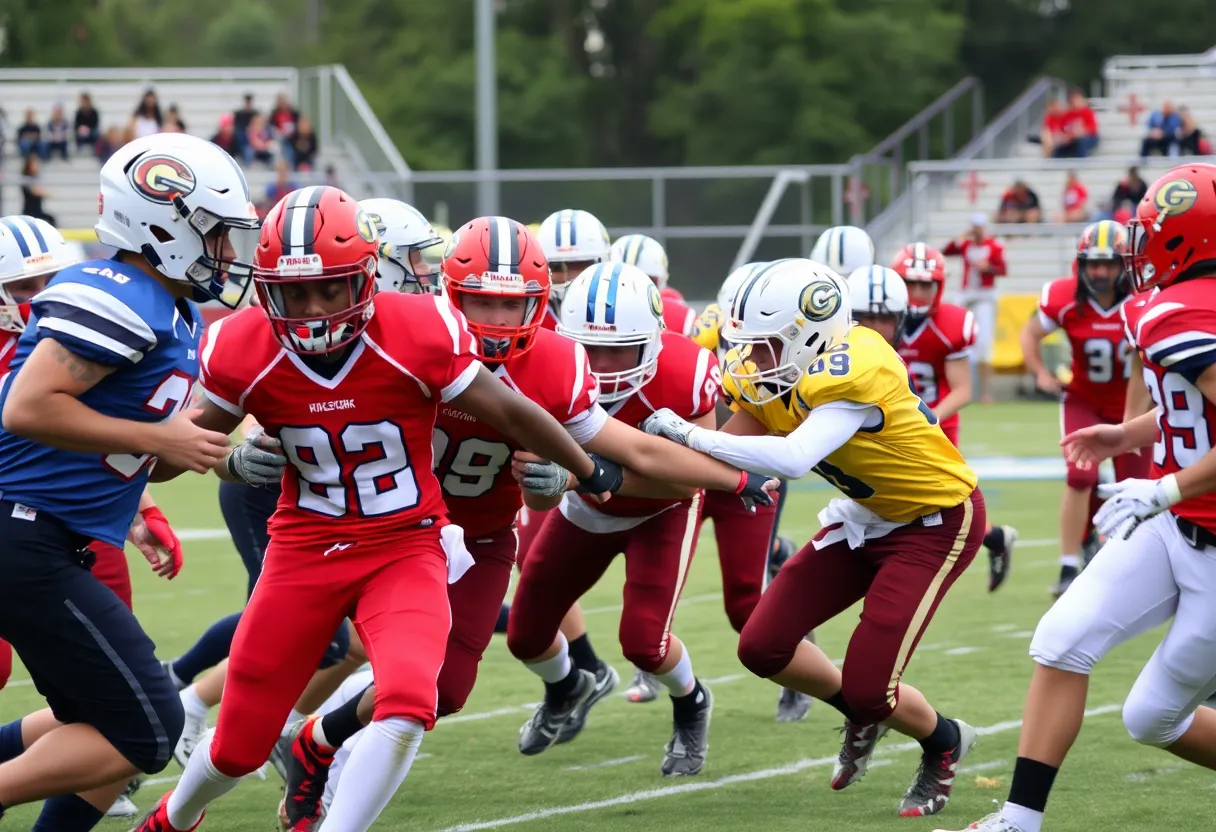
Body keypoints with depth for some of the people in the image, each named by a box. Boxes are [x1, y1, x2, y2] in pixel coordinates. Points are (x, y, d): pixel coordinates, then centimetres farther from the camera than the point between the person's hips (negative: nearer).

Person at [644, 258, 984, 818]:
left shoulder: (850, 374, -35)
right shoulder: (768, 374, -10)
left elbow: (792, 459, -48)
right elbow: (727, 455, -8)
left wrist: (689, 435, -43)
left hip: (937, 522, -8)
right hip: (866, 516, 8)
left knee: (868, 689, -12)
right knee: (764, 647, -1)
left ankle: (943, 743, 22)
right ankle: (862, 717, 28)